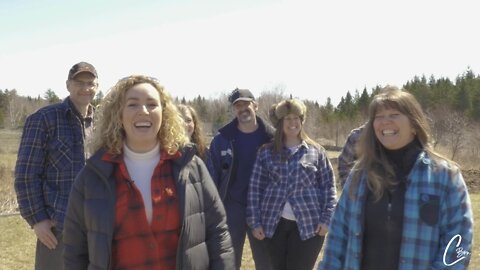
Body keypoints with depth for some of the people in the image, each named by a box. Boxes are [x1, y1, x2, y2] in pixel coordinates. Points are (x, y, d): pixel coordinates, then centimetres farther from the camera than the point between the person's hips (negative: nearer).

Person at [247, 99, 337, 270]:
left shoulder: (316, 152, 4)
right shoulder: (266, 152, 5)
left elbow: (328, 186, 3)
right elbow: (255, 188, 3)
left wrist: (326, 218, -6)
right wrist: (255, 222, -2)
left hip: (308, 225, -1)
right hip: (275, 224, 2)